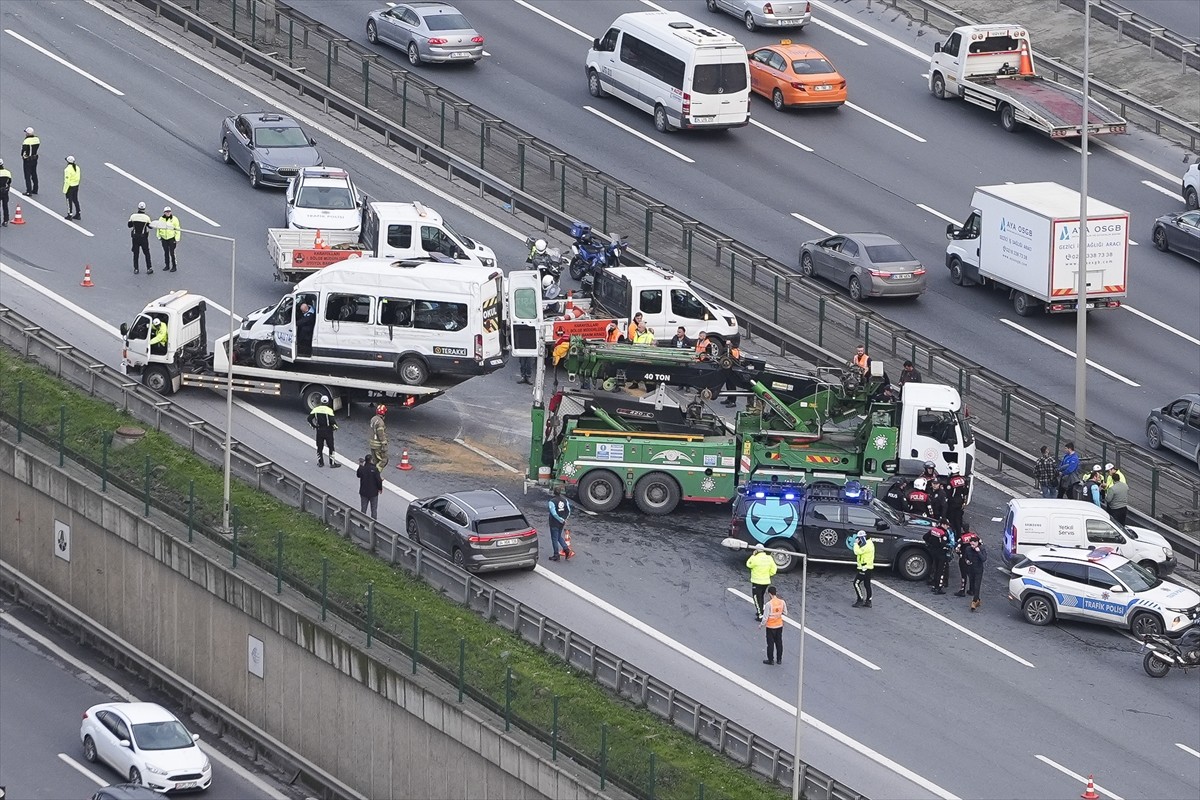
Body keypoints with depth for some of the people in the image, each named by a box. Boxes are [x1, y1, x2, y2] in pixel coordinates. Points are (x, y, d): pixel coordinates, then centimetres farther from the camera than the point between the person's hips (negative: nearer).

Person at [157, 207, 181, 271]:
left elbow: (177, 229, -4)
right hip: (164, 238, 4)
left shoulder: (174, 219, -6)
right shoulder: (161, 219, 4)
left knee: (172, 253, -6)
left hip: (172, 238, -4)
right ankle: (167, 266, 22)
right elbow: (159, 228, 14)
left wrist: (177, 239, -8)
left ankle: (174, 266, 3)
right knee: (166, 252, 11)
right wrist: (159, 236, 11)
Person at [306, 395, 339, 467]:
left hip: (319, 430, 3)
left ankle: (320, 462, 21)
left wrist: (313, 426, 12)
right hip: (328, 430, -3)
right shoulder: (329, 410, -15)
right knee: (331, 447, 6)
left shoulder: (316, 409, -2)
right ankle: (332, 463, 7)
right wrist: (335, 426, -2)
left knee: (319, 447, 15)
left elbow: (309, 419, -3)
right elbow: (332, 420, -21)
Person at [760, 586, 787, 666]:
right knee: (779, 642, 17)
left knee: (770, 644, 9)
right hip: (779, 625, 5)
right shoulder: (782, 602, -9)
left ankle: (771, 660, 17)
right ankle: (779, 659, 26)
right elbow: (785, 612, 4)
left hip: (770, 627, -5)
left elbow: (765, 618, -19)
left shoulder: (769, 604, -24)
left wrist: (761, 625, -3)